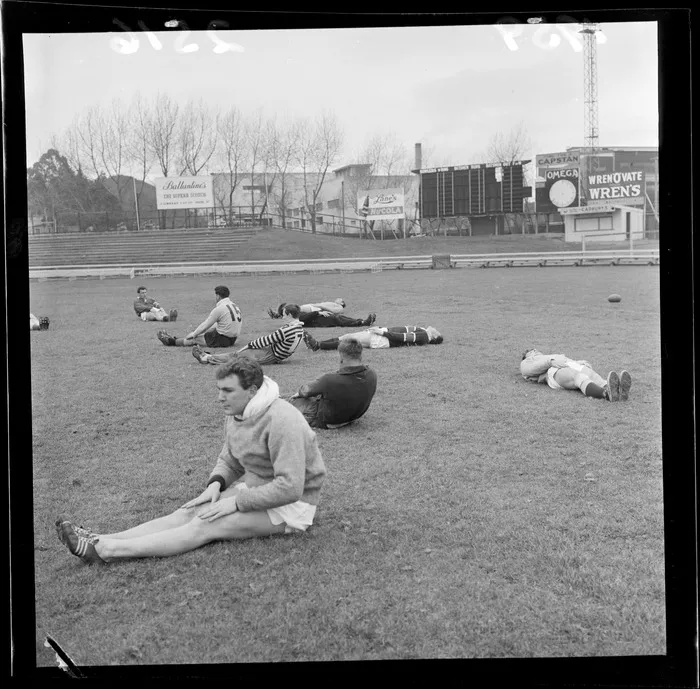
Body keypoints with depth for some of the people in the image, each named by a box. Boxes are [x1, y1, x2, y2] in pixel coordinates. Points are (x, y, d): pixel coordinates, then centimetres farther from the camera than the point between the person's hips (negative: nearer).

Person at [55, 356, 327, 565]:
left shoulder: (281, 421, -26)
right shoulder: (237, 413, 3)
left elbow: (289, 487, -30)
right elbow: (228, 460, 14)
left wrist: (236, 502, -25)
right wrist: (215, 485, -9)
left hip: (290, 505, -8)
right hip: (253, 487, 8)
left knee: (206, 526, -22)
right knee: (188, 513, -12)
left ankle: (107, 550, -30)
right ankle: (102, 542, -21)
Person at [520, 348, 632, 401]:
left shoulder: (555, 356, 49)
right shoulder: (526, 363, 33)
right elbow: (530, 369, 7)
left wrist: (580, 363, 8)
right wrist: (551, 361, -8)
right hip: (555, 372, -5)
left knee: (594, 376, -31)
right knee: (580, 377, -38)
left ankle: (620, 391, -63)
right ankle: (608, 394, -69)